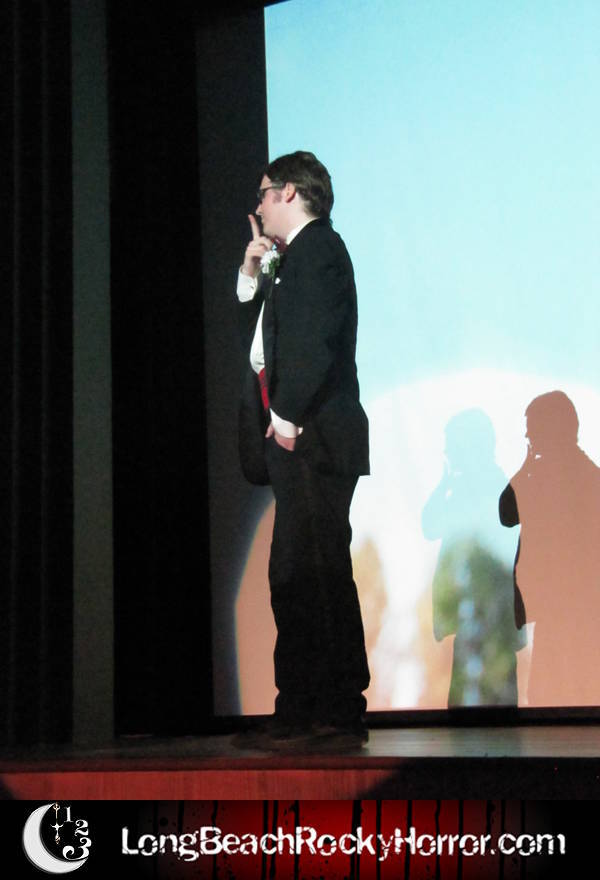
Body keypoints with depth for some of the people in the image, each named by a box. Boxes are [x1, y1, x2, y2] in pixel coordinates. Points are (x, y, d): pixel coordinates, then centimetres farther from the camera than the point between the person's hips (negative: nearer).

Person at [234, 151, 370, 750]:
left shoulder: (318, 247, -5)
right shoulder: (295, 258, 24)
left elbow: (315, 340, -17)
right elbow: (258, 339, 24)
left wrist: (288, 415, -18)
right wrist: (252, 277, 15)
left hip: (310, 436, -10)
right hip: (297, 438, 10)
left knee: (301, 577, -10)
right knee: (321, 577, 10)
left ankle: (302, 718, -5)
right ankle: (337, 715, 16)